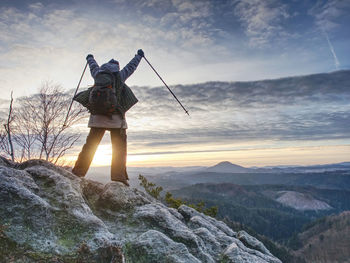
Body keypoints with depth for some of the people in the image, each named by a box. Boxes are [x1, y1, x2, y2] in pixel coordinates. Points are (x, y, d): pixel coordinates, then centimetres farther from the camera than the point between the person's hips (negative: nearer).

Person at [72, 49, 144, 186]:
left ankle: (78, 171, 5)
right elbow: (131, 65, 25)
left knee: (90, 144, 6)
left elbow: (93, 66, 38)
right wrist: (139, 55, 43)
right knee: (119, 146, -2)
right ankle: (119, 174, -11)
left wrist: (90, 58, 61)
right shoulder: (120, 75, 9)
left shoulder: (98, 74, 16)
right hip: (115, 116, -3)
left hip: (97, 115, 3)